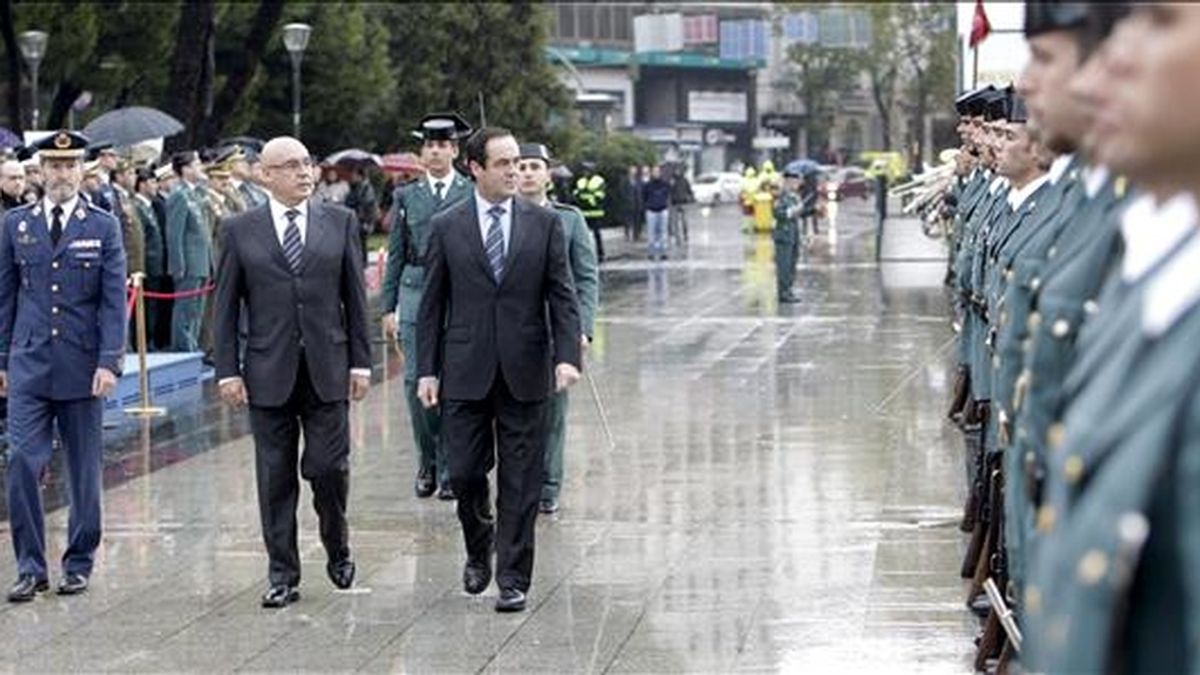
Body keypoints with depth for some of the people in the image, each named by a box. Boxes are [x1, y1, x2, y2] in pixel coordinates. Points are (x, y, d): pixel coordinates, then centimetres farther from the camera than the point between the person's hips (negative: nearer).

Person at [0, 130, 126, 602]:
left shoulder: (104, 227, 2)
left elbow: (114, 300, -2)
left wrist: (109, 362, -11)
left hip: (82, 367, -1)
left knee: (84, 470, 7)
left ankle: (79, 564, 18)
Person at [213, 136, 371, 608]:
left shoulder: (340, 222, 5)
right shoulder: (240, 231, 2)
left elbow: (355, 297, 7)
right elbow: (226, 306, 3)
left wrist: (360, 360, 2)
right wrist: (227, 370, -2)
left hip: (327, 369, 0)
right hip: (269, 372, 0)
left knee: (329, 467, -3)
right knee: (276, 477, 4)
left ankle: (338, 548, 24)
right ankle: (282, 575, 12)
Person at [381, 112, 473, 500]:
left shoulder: (473, 195, 5)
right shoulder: (406, 196, 11)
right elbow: (395, 256, 10)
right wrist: (388, 307, 4)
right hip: (415, 296, 2)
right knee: (416, 381, -1)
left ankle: (450, 470, 8)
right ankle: (427, 462, 15)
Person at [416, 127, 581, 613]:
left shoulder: (544, 223, 4)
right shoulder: (447, 227, 3)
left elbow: (562, 296, 2)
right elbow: (432, 305, 6)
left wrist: (567, 356, -11)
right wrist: (427, 370, 1)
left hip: (524, 372, 0)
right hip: (466, 372, 0)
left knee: (521, 482, 2)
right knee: (464, 472, 1)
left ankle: (513, 579, 11)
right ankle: (479, 547, 29)